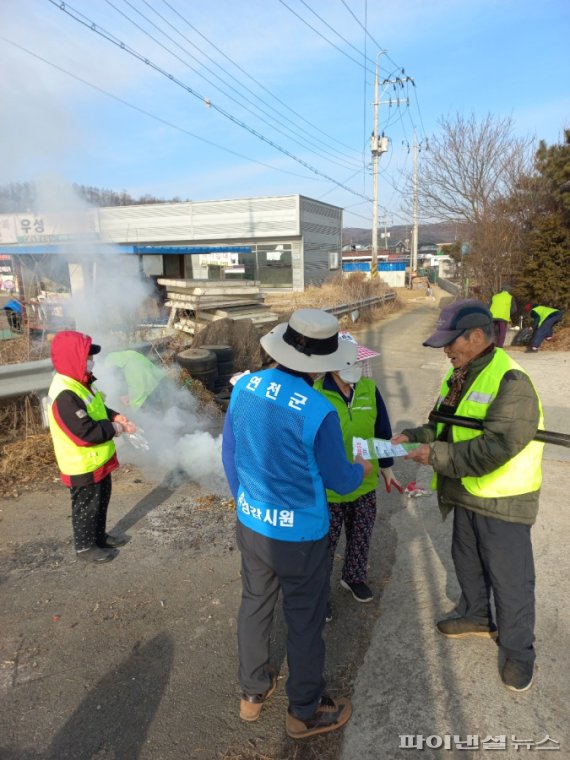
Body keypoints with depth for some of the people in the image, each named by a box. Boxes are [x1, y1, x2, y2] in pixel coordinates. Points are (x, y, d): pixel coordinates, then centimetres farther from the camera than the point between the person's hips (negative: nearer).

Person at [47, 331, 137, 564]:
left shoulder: (78, 382, 2)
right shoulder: (65, 395, -31)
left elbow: (96, 410, 16)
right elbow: (86, 433, -33)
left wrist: (115, 417, -1)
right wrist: (114, 428, -18)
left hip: (97, 459, 10)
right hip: (82, 466, -10)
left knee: (101, 500, 24)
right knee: (86, 506, 10)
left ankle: (99, 536, 44)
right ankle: (85, 547, 31)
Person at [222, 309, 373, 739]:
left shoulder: (245, 387, -9)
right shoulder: (319, 411, -27)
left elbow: (229, 455, 3)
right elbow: (340, 482, -13)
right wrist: (362, 470, 10)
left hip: (251, 525, 6)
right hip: (301, 535, -5)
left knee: (255, 607, 24)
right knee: (305, 622, 16)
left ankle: (253, 693, 46)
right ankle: (305, 712, 39)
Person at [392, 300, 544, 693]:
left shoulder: (511, 382, -26)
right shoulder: (460, 375, 3)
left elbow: (494, 449, -32)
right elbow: (447, 424, 11)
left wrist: (435, 454, -27)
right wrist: (414, 436, -6)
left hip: (503, 501, -8)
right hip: (467, 495, 8)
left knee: (510, 579, 9)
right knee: (467, 561, 25)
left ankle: (518, 651, 32)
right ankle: (476, 617, 49)